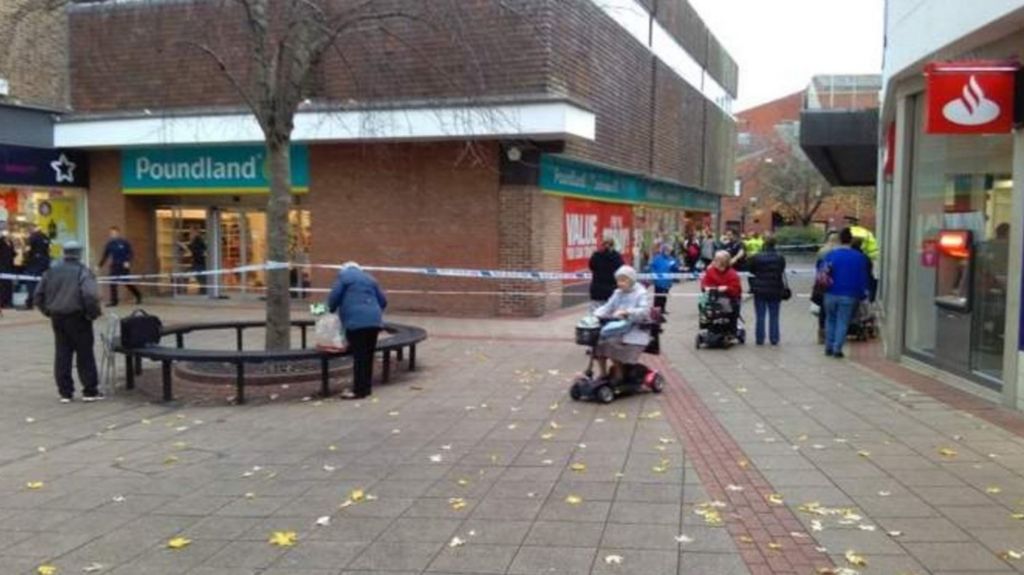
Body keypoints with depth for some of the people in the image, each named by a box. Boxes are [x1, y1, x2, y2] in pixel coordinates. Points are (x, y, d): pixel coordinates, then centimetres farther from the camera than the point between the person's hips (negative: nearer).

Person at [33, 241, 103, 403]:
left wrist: (48, 312, 16)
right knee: (85, 354, 3)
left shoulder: (51, 272, 8)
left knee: (62, 354, 10)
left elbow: (38, 295, 9)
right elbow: (90, 295, -23)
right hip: (77, 317, -5)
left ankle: (65, 392, 13)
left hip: (57, 318, 5)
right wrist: (93, 313, -9)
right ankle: (90, 391, 6)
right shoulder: (83, 272, -10)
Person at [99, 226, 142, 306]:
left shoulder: (124, 242, -5)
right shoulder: (110, 243, 6)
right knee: (112, 283, -5)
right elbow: (105, 255, 12)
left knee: (127, 283, 0)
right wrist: (100, 265, 10)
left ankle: (138, 296, 21)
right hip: (114, 266, 4)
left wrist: (128, 261, -23)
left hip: (124, 266, -4)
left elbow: (130, 253, -7)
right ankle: (113, 301, -1)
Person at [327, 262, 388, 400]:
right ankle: (366, 387, 16)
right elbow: (383, 301, 24)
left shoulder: (344, 275, 8)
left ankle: (359, 390, -4)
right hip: (374, 320, 6)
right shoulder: (369, 278, 26)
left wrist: (332, 311, 19)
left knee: (359, 356, -6)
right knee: (368, 355, 11)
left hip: (357, 321, -6)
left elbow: (334, 297, 1)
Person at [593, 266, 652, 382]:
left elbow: (644, 311, -19)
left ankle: (618, 374, -11)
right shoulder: (617, 293, 15)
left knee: (612, 343, -30)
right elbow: (608, 307, 8)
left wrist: (626, 312, -34)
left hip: (635, 331, -6)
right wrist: (596, 314, -13)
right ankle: (602, 372, -4)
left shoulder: (641, 293, -4)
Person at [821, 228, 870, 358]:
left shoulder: (830, 255, -1)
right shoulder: (859, 257, -2)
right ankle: (837, 348, -2)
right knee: (842, 322, 3)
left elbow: (821, 272, -2)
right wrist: (863, 294, 7)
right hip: (849, 295, -1)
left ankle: (829, 347, 17)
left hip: (831, 294, 1)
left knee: (830, 320, 16)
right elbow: (863, 278, 1)